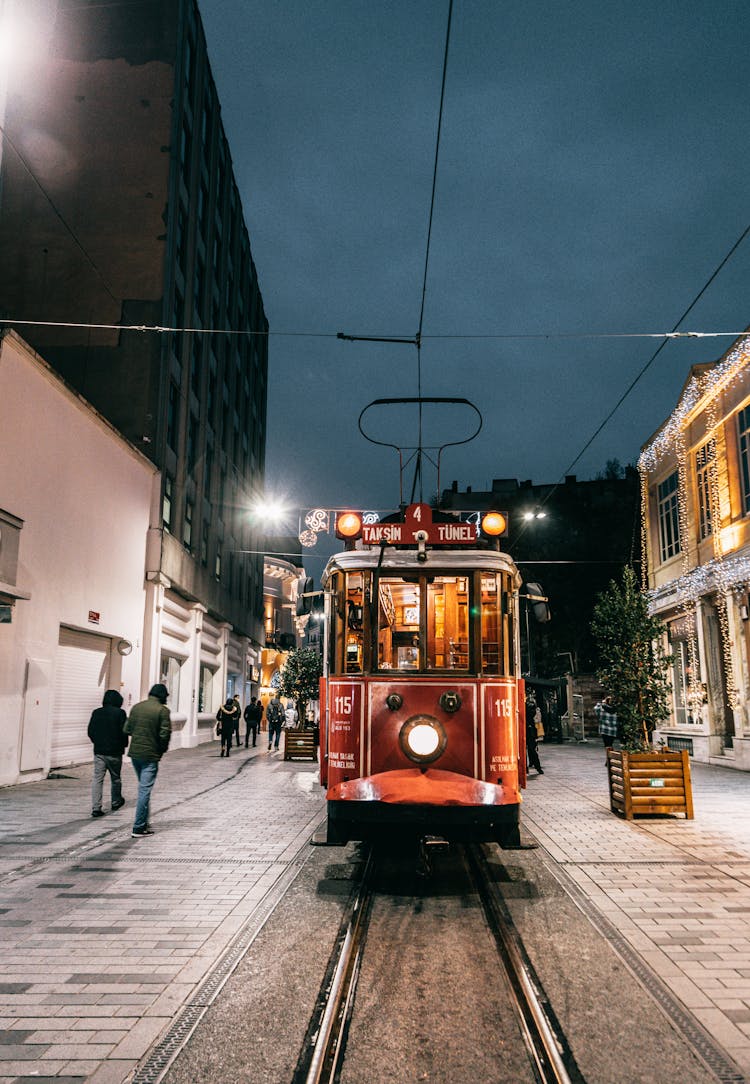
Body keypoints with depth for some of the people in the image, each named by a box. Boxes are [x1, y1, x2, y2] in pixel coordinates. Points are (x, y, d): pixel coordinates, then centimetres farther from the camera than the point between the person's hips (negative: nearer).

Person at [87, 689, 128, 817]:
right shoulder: (120, 713, -9)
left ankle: (96, 808, -5)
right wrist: (124, 745, 7)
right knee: (115, 778, 15)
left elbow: (90, 731, 5)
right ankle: (116, 802, 30)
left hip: (99, 751, 2)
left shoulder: (96, 712, 2)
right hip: (115, 752, -2)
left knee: (97, 779, 3)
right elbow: (124, 731, -10)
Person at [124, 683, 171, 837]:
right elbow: (164, 734, -15)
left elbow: (127, 729, 9)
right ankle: (139, 828, 1)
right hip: (150, 755, -6)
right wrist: (162, 749, 2)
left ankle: (144, 823, 26)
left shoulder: (136, 707, 6)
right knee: (145, 790, -1)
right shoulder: (162, 710, -12)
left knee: (143, 788, 20)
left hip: (134, 753, 6)